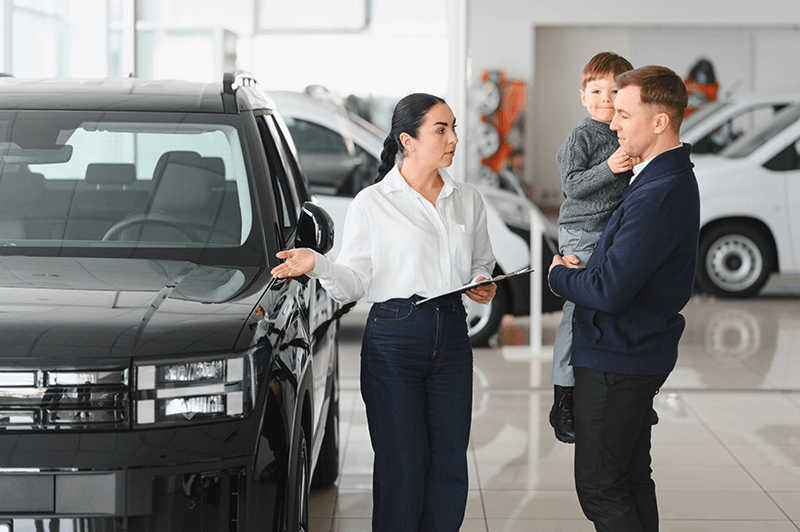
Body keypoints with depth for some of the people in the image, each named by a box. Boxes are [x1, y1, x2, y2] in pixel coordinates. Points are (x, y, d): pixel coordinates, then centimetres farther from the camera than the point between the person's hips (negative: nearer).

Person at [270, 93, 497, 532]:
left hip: (452, 336, 4)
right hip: (393, 339, -4)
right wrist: (317, 264, -22)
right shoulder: (372, 204, -2)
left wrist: (483, 284, 1)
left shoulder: (467, 201, 12)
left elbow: (481, 262, 24)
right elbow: (353, 283, -3)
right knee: (401, 466, -3)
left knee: (449, 466, 4)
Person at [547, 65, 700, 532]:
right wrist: (579, 271, 2)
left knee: (599, 488, -3)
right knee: (633, 478, 18)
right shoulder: (674, 177, 9)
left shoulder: (658, 196, -26)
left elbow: (610, 291, -28)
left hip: (617, 360, -10)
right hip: (639, 353, 10)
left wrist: (559, 275, -8)